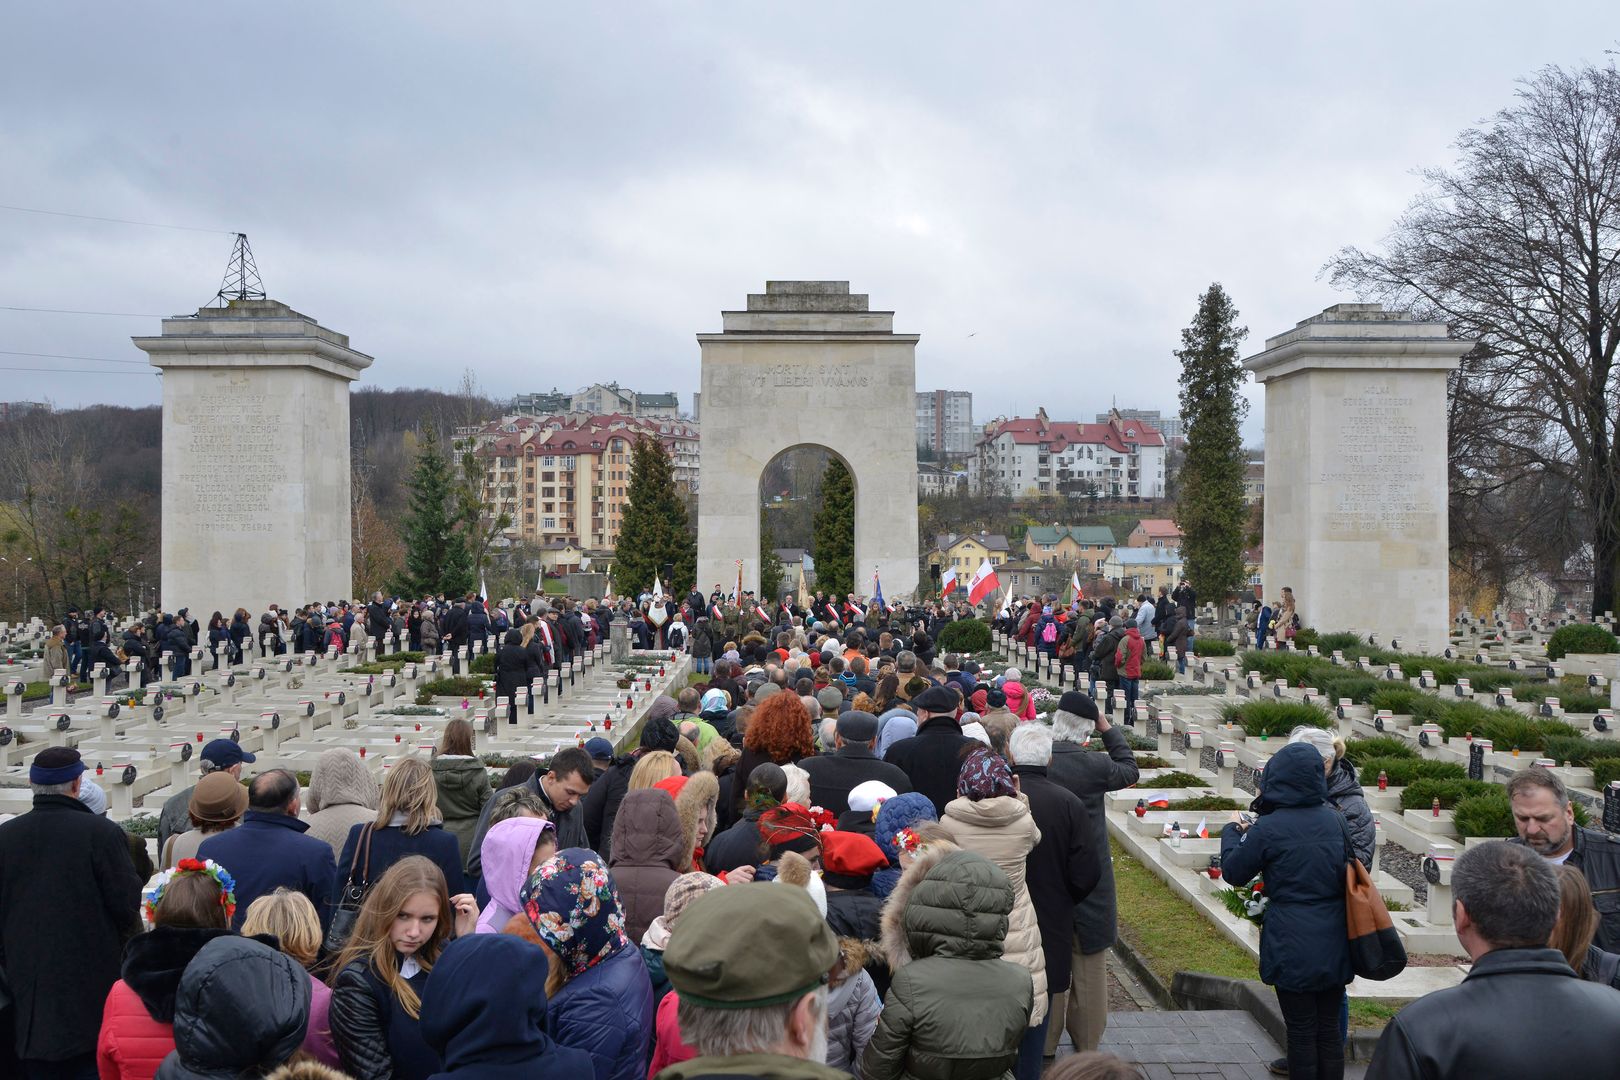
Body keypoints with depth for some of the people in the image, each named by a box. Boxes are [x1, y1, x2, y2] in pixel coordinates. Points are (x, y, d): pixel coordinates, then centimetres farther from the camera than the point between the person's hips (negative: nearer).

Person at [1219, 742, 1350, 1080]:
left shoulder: (1268, 829, -15)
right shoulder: (1334, 820, -1)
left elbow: (1233, 871, -4)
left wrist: (1232, 833, 15)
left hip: (1292, 948, -5)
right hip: (1334, 947, 5)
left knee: (1301, 1032, 7)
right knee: (1329, 1029, 15)